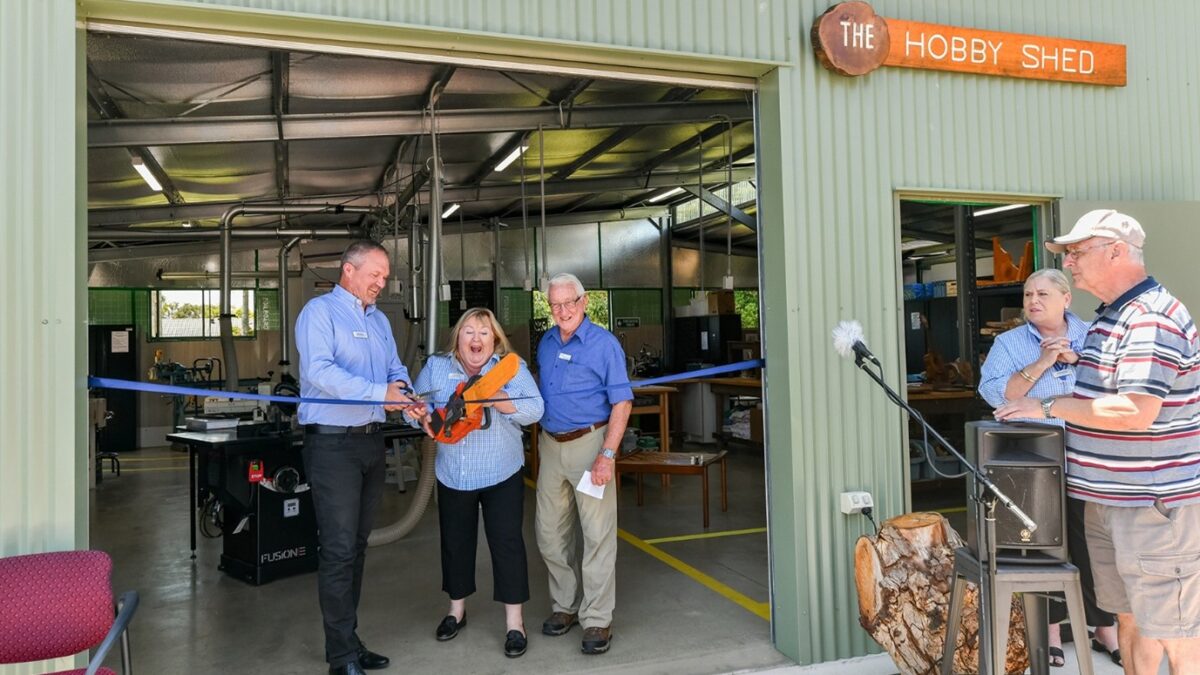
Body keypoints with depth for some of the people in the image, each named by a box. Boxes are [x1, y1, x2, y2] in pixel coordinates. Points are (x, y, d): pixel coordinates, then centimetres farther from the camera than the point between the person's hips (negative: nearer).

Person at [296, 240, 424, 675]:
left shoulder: (379, 320, 16)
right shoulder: (319, 311, -8)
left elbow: (395, 370, 14)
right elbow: (319, 369, -22)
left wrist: (407, 398, -9)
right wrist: (380, 393, -26)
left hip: (371, 440, 8)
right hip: (332, 443, -8)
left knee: (357, 545, 14)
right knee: (339, 549, -6)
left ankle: (347, 638, 26)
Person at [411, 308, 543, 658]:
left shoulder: (512, 367, -3)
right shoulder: (436, 366, 4)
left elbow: (534, 410, -12)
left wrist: (496, 398, -27)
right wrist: (427, 420, -20)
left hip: (502, 474, -2)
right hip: (453, 476, 3)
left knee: (507, 543, -2)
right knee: (455, 543, 15)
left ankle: (515, 623, 9)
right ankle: (456, 610, 35)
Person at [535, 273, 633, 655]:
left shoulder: (604, 344, -9)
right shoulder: (545, 343, 10)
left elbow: (622, 402, -12)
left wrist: (607, 455, -20)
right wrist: (542, 435, 11)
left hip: (589, 442, -6)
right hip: (550, 445, 6)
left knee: (597, 534, -2)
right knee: (550, 534, 12)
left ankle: (597, 619, 8)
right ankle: (565, 605, 29)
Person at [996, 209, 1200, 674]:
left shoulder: (1151, 318, -19)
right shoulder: (1112, 317, 14)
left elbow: (1135, 411, -27)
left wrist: (1050, 406, -19)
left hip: (1157, 503, -10)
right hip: (1109, 499, 10)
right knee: (1128, 617, 18)